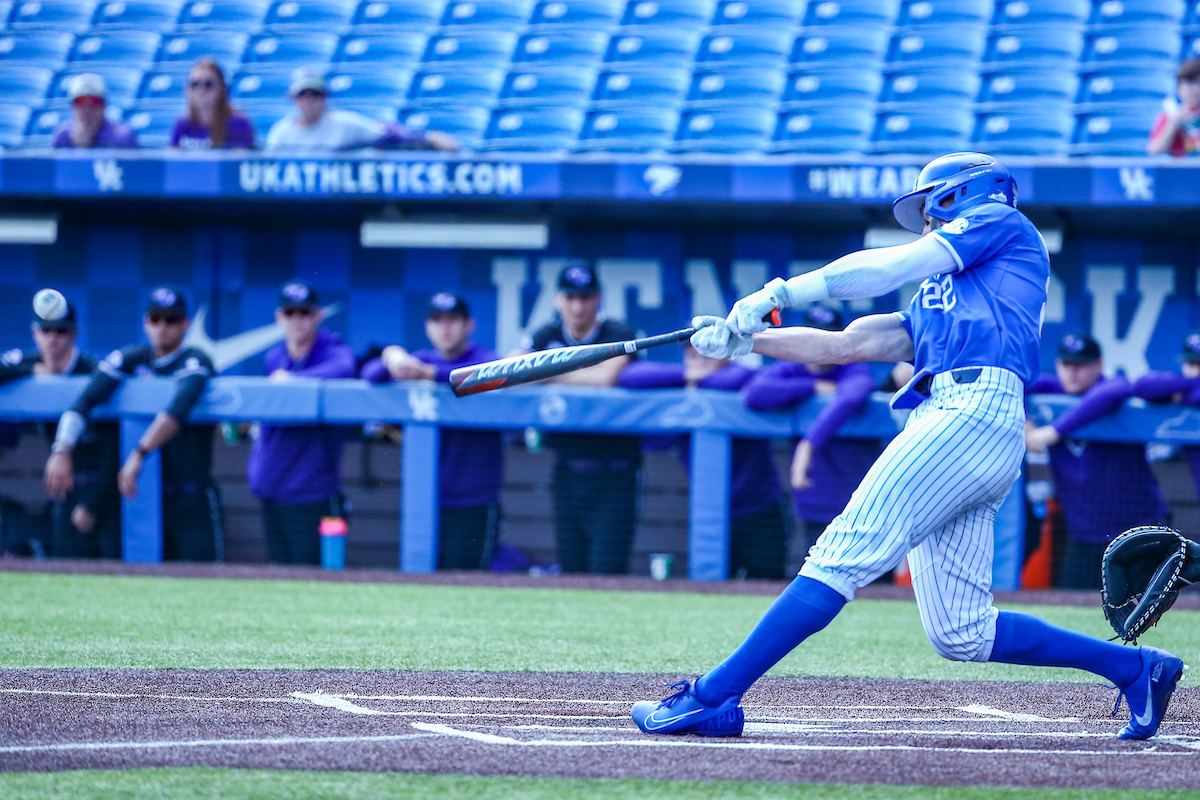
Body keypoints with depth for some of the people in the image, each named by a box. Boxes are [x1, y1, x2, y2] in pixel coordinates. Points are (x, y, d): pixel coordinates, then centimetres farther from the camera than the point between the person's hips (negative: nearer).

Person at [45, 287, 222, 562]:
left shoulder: (195, 362, -7)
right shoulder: (130, 359, 6)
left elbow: (179, 410, -26)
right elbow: (83, 401, -6)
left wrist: (139, 454, -36)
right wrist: (61, 451, -22)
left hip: (192, 500, -4)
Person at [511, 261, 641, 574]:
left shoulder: (619, 334, -5)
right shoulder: (548, 336, 9)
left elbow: (605, 377, -23)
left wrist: (550, 375, -10)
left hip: (613, 476, -5)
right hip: (568, 472, 5)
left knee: (606, 572, -12)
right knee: (572, 569, 7)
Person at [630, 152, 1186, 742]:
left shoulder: (1001, 222, 15)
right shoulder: (932, 307, 36)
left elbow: (893, 266, 4)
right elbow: (844, 345, 27)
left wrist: (781, 293, 1)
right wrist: (745, 339, 18)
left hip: (975, 409, -9)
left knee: (844, 554, -16)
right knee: (962, 636, 3)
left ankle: (713, 696, -24)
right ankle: (1134, 667, 10)